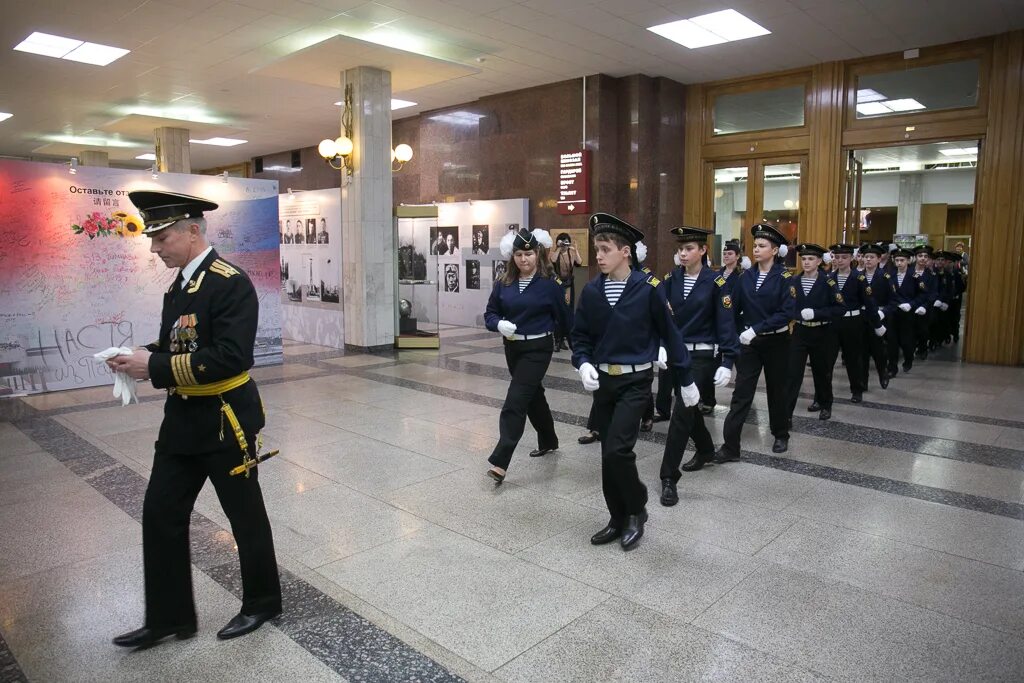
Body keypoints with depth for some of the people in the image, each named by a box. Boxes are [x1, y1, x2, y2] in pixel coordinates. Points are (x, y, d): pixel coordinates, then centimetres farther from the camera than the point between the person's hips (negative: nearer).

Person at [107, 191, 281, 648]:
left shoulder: (231, 284, -18)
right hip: (182, 420, 8)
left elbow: (230, 357, -27)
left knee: (245, 515, 9)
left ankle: (262, 602, 30)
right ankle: (168, 617, 28)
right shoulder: (179, 284, 10)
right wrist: (141, 356, -2)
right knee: (160, 515, 12)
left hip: (225, 420, -8)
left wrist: (155, 367, -24)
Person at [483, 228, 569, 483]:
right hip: (512, 347, 6)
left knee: (516, 400, -13)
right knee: (533, 395, 21)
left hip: (537, 349, -5)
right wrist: (499, 324, -17)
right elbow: (490, 314, 4)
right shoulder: (504, 284, 0)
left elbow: (563, 319, -1)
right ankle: (548, 441, 43)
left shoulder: (549, 284, -10)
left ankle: (499, 462, -13)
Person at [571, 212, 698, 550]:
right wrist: (583, 364, -15)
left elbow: (670, 334, -2)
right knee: (608, 453, 9)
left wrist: (686, 380, 4)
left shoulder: (649, 287, -10)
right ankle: (618, 519, 27)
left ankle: (637, 510, 13)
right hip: (602, 380, 4)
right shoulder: (591, 291, -1)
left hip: (635, 382, -4)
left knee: (617, 450, -13)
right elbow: (580, 336, 6)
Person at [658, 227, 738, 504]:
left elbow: (726, 323, -9)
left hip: (702, 356, -5)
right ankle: (705, 449, 46)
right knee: (689, 407, 20)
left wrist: (728, 362, -14)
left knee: (682, 411, -11)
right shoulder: (671, 279, 3)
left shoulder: (716, 282, -9)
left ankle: (669, 478, -4)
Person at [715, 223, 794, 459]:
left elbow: (786, 313, -18)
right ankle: (730, 446, -2)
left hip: (776, 342, -2)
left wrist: (756, 329, -24)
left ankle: (781, 435, 34)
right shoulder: (746, 276, 2)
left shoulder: (785, 278, -9)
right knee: (741, 392, -2)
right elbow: (734, 308, 1)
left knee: (776, 389, 13)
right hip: (749, 342, 3)